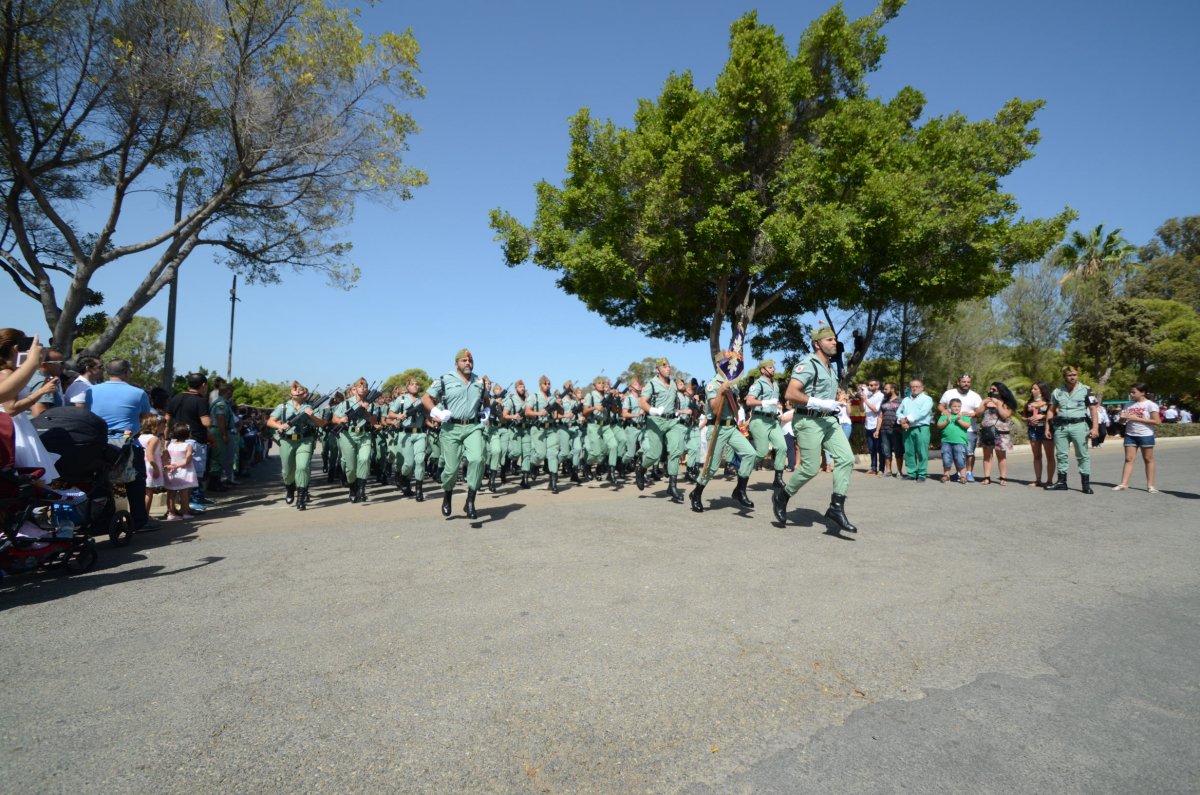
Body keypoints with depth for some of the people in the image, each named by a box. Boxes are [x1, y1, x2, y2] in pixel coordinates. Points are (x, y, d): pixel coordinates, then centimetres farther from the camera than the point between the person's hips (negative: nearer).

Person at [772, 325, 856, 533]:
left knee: (846, 458, -8)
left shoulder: (830, 367, 18)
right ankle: (781, 495, 18)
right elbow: (790, 394, -22)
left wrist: (834, 404, 17)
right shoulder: (807, 364, -11)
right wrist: (820, 403, -22)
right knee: (810, 468, -6)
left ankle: (836, 508, -6)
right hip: (809, 421, -8)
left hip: (829, 420, 8)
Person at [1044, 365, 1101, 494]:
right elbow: (1051, 411, 16)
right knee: (1061, 455, 6)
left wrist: (1094, 427, -9)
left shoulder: (1085, 390, 3)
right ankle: (1061, 482, 12)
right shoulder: (1057, 392, 12)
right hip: (1060, 426, 3)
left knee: (1082, 455, -2)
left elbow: (1094, 410, 0)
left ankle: (1086, 483, 2)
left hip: (1079, 425, -3)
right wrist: (1047, 427, 10)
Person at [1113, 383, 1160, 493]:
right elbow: (1122, 420, 13)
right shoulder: (1129, 405, 10)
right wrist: (1123, 417, -11)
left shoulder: (1150, 405, -6)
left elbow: (1157, 421, -13)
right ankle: (1123, 484, -1)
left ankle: (1150, 485, 10)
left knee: (1148, 459, 4)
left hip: (1146, 436, -4)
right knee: (1128, 459, 2)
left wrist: (1137, 418, -17)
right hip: (1130, 435, 4)